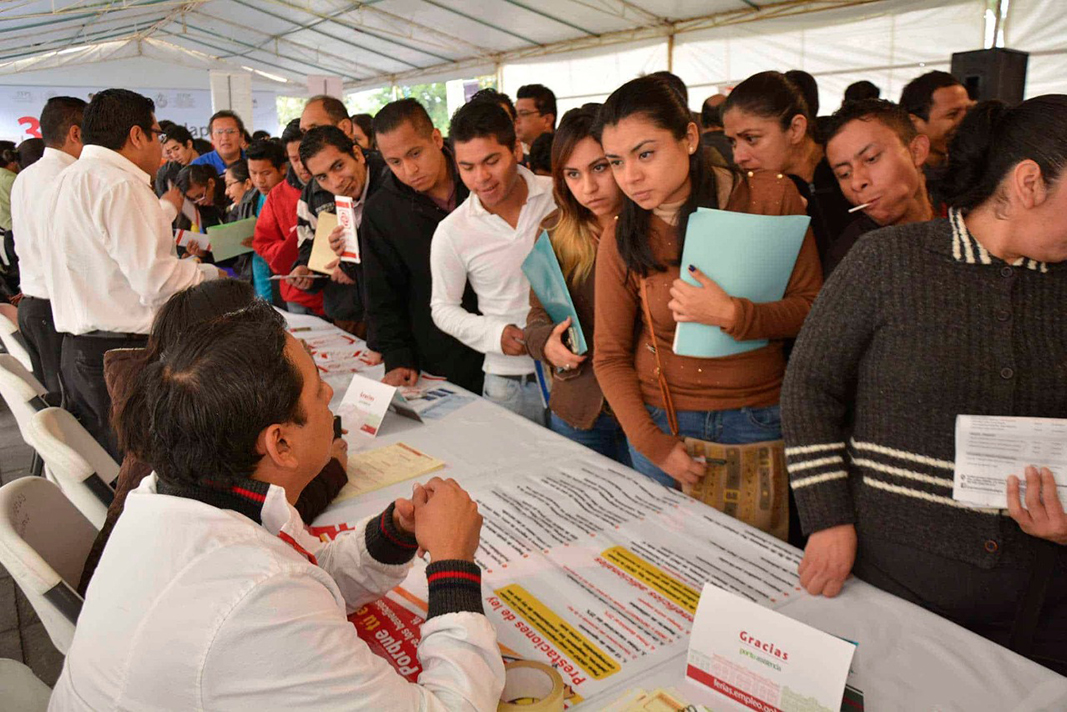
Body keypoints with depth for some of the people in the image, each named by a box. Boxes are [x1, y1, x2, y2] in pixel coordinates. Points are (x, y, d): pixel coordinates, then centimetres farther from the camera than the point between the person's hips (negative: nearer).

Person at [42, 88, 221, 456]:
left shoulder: (68, 180, 17)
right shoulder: (120, 185, -14)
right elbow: (155, 278, -20)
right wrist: (210, 274, -3)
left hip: (77, 351, 10)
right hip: (124, 353, -10)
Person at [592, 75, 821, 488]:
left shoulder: (771, 197, -8)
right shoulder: (620, 239, -7)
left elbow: (812, 309, -5)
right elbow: (609, 357, -2)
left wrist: (732, 316, -23)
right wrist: (651, 442, -11)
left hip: (759, 420, 0)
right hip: (662, 420, 1)